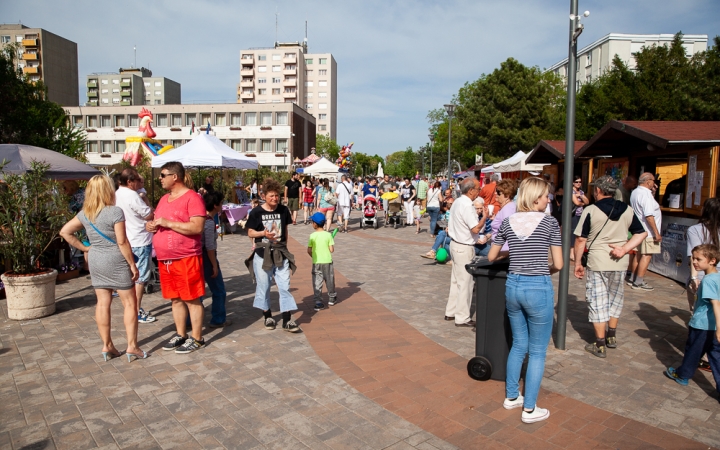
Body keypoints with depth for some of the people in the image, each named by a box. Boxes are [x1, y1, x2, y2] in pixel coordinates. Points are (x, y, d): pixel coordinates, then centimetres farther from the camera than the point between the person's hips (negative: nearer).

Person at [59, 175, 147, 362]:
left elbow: (65, 231, 10)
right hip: (116, 262, -6)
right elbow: (122, 242, -16)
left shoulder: (85, 213, 5)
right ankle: (132, 347, 3)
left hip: (95, 262, 6)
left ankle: (107, 346, 18)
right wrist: (132, 264, -10)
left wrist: (84, 248, 10)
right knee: (130, 303, 2)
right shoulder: (115, 211, -15)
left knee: (102, 303, 10)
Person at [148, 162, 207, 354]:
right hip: (165, 259, 8)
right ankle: (180, 335, 28)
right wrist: (151, 225, 1)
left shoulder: (192, 198, -11)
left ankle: (197, 339, 11)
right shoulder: (164, 199, 15)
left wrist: (168, 223, -19)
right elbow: (157, 222, 25)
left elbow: (197, 227, -20)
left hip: (186, 259, -8)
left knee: (192, 299, 1)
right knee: (175, 299, 15)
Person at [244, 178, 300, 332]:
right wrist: (263, 233, -20)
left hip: (280, 253, 2)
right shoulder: (256, 212, -8)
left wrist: (284, 245, 11)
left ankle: (287, 320, 6)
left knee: (284, 286, 0)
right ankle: (268, 316, 27)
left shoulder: (283, 210, 0)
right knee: (263, 286, 9)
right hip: (262, 254, -2)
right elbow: (250, 233, -2)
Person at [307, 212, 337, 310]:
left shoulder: (312, 236, -9)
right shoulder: (328, 235, -7)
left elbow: (309, 251, -6)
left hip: (316, 262, -1)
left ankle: (318, 302, 2)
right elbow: (332, 250, -9)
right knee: (329, 281, 18)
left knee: (317, 283, 5)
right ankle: (332, 298, 34)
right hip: (327, 261, 1)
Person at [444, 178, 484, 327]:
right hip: (464, 248, -10)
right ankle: (462, 318, 8)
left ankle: (451, 312, 27)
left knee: (456, 280, 18)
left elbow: (450, 226, 15)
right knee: (465, 283, 0)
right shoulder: (467, 206, -21)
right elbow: (475, 229, -25)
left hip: (455, 244, 10)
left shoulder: (457, 202, 9)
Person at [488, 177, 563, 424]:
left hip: (513, 286, 5)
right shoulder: (550, 222, -8)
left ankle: (511, 397, 32)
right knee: (537, 352, 9)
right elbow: (558, 265, -6)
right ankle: (530, 409, 18)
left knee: (518, 345, 21)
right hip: (539, 288, -4)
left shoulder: (507, 222, 3)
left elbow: (491, 256, 11)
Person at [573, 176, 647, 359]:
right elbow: (641, 233, 7)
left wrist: (578, 263, -1)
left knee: (597, 302, 4)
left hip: (597, 263, -5)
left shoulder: (590, 211, -11)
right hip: (619, 263, 5)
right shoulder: (627, 210, 3)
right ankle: (612, 336, 35)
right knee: (614, 298, 21)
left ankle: (600, 345, 9)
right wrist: (624, 249, -4)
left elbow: (580, 239, -10)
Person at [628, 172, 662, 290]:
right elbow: (649, 215, -24)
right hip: (648, 232, -10)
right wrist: (656, 233, -22)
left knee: (639, 255, 17)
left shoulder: (635, 192, 12)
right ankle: (638, 282, -1)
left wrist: (652, 192, 14)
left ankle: (632, 279, 23)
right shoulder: (646, 194, -18)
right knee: (646, 256, -4)